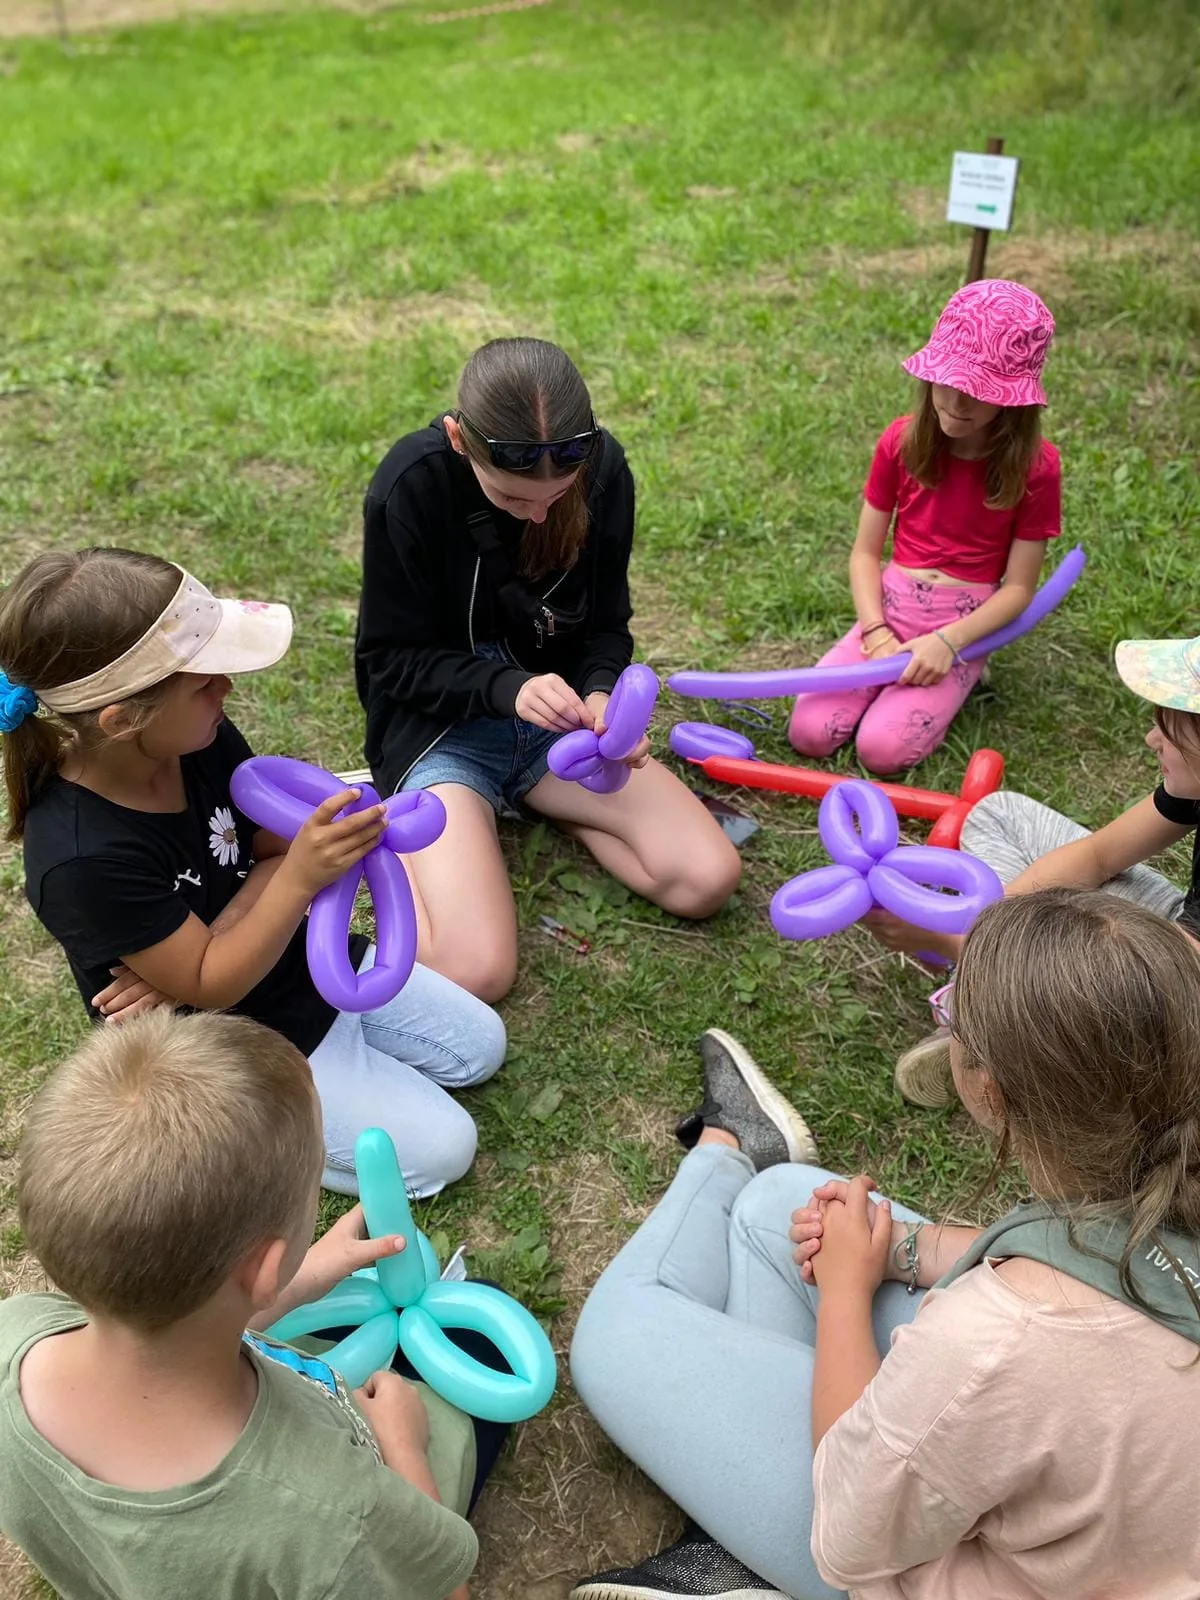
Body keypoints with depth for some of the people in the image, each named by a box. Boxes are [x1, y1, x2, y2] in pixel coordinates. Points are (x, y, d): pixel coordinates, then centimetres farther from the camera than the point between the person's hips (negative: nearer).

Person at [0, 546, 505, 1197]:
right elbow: (211, 985, -26)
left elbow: (276, 851, -4)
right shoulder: (83, 860, -34)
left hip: (298, 960, 7)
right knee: (441, 1148, -7)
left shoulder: (200, 737, -15)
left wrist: (200, 945, -22)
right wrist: (303, 877, -41)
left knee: (479, 1047, 12)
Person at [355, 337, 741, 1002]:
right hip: (440, 729, -4)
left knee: (708, 879, -14)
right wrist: (507, 688, -29)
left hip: (558, 717, 4)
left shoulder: (603, 469, -11)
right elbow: (393, 660, -13)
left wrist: (600, 692, -22)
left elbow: (606, 623, 1)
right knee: (477, 971, -23)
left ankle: (532, 798, 8)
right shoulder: (411, 486, -22)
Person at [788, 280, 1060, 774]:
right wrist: (876, 635, -15)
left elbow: (1017, 588, -7)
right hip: (889, 609, 3)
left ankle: (953, 676, 7)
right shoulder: (903, 440, -3)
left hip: (964, 625, -3)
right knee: (809, 732, -16)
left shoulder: (1035, 465, -10)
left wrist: (946, 642, -20)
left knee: (883, 749, -23)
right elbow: (865, 552, 0)